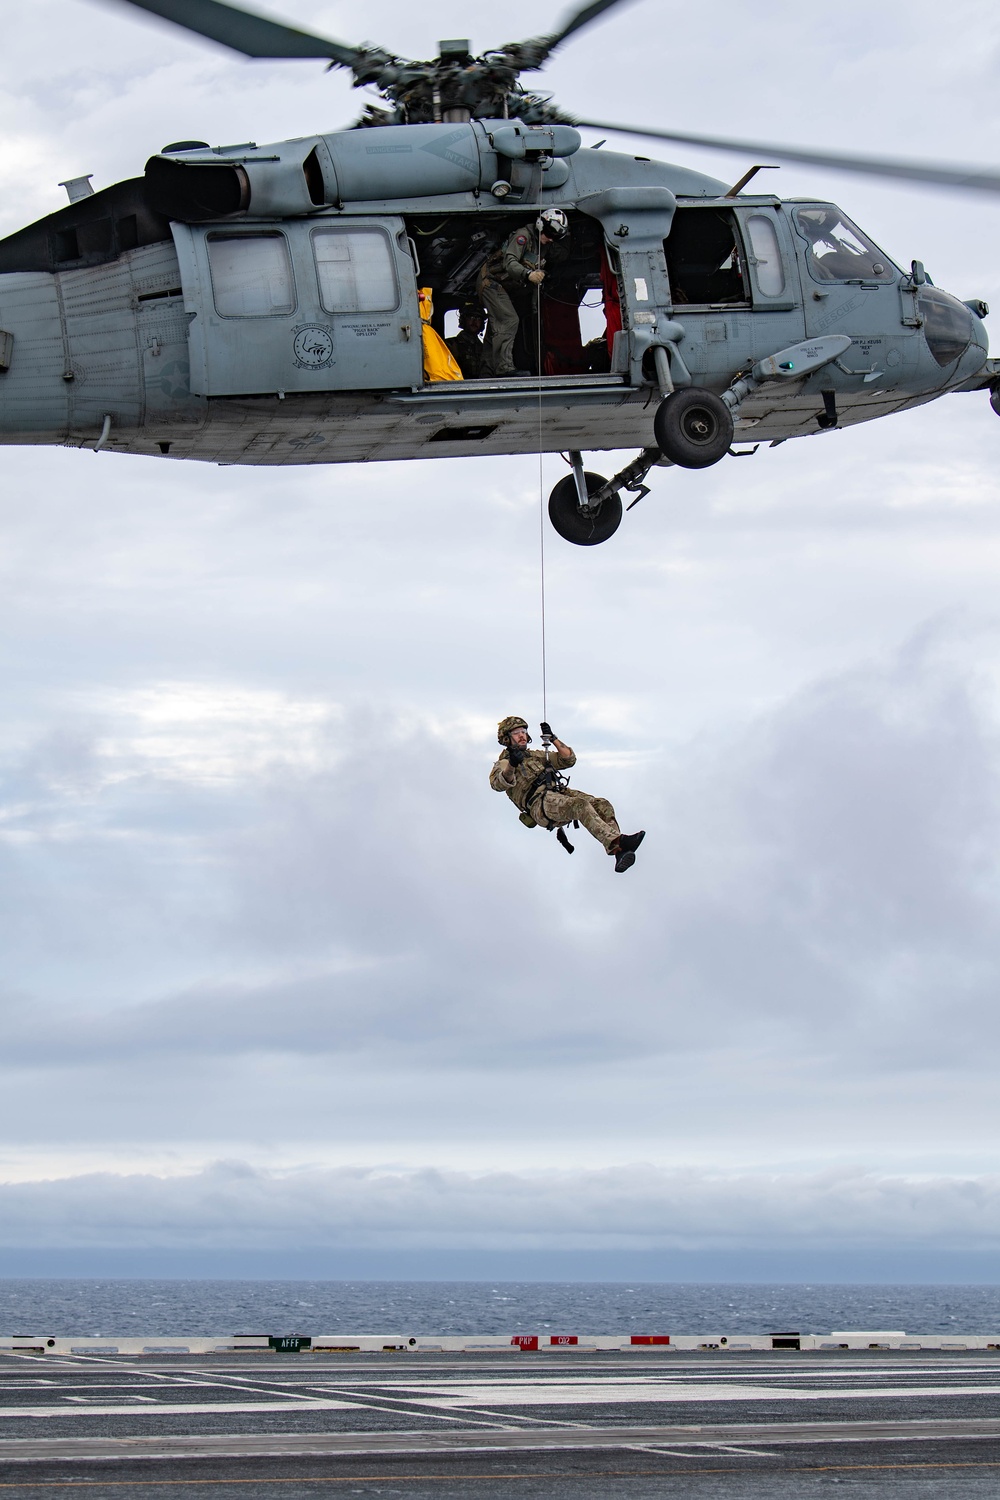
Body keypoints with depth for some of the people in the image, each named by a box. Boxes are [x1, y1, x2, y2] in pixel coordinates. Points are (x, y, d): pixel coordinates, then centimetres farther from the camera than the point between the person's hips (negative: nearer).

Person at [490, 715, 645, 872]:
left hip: (561, 793, 6)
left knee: (602, 804, -19)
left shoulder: (536, 756, 34)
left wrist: (553, 739, 17)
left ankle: (620, 854, -35)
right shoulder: (503, 764, 14)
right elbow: (498, 784, -10)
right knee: (580, 805, -34)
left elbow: (569, 759, 29)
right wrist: (511, 765, -29)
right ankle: (616, 842, -50)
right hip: (541, 803, -6)